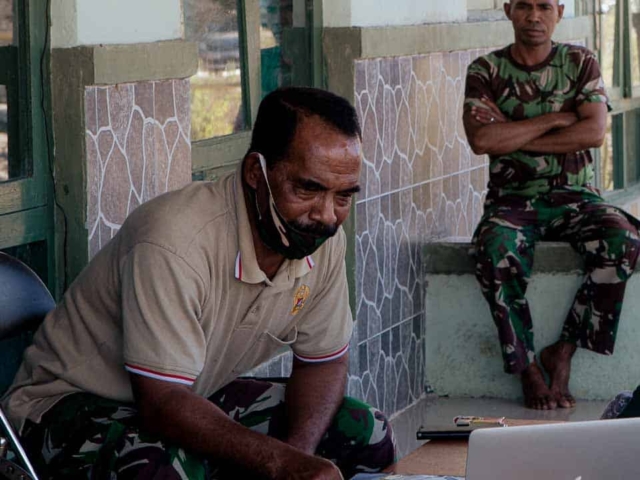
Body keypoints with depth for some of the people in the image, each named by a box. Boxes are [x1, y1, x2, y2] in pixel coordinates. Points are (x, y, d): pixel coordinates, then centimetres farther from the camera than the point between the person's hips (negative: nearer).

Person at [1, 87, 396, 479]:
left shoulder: (323, 239, -9)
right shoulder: (175, 241, -33)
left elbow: (325, 361, 3)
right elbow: (161, 403, -33)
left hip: (198, 395, 7)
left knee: (369, 435, -3)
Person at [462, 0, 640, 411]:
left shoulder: (581, 63, 7)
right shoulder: (486, 70, 5)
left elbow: (595, 132, -8)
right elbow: (481, 138, -11)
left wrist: (515, 139, -9)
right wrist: (556, 119, -9)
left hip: (574, 195, 1)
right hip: (513, 197, -1)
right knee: (495, 252, -35)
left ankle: (564, 352, -18)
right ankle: (527, 366, -21)